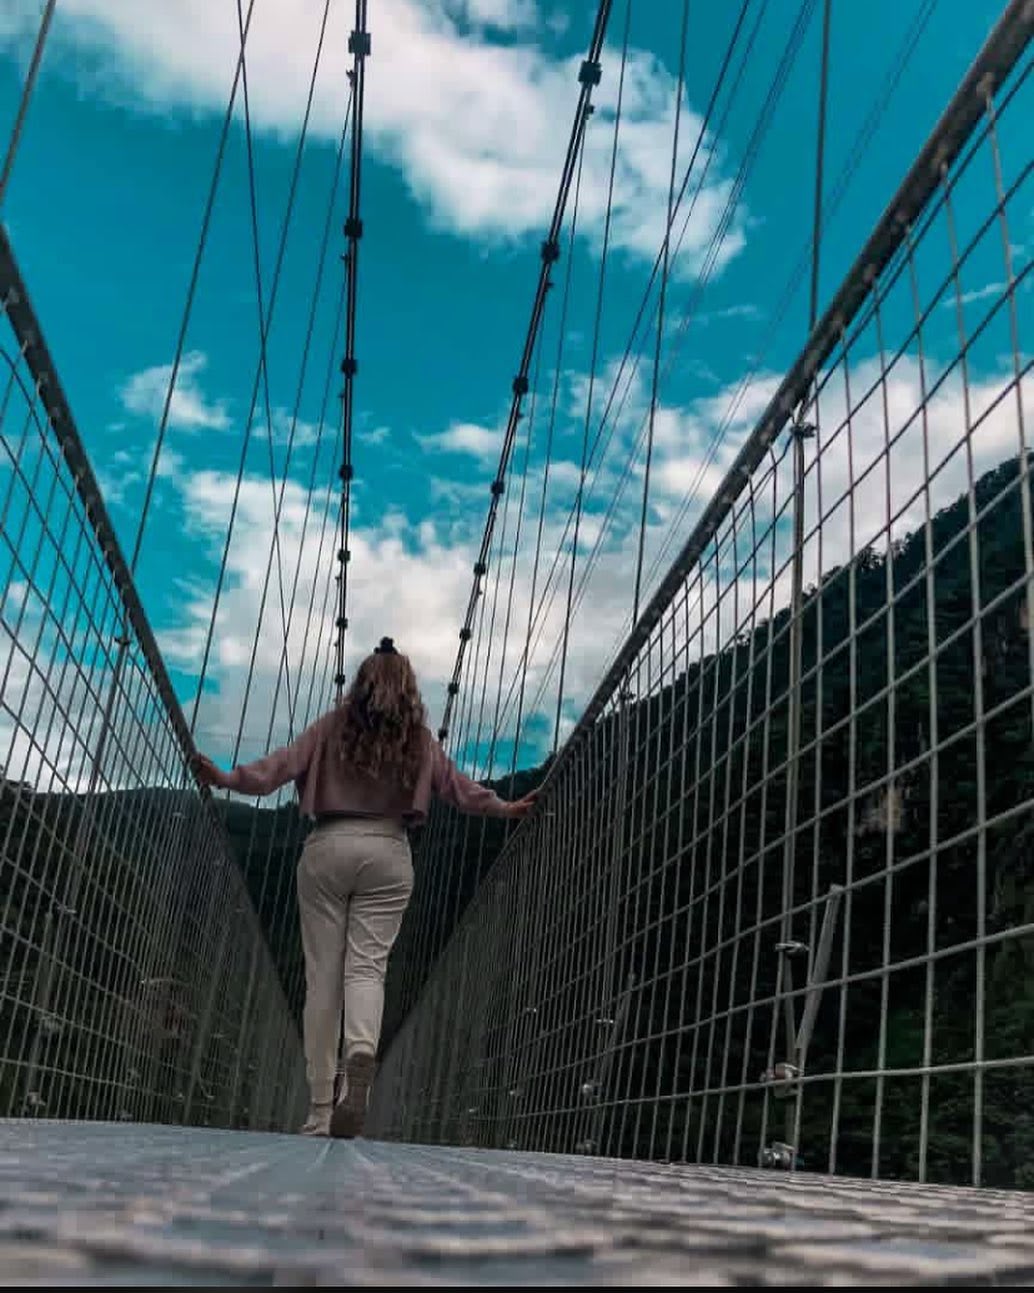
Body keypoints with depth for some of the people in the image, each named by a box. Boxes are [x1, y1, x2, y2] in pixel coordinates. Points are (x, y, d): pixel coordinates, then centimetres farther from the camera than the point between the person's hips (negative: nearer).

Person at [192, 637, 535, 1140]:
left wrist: (227, 778, -7)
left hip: (329, 848, 0)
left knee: (322, 974, 3)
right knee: (368, 965, -1)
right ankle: (362, 1050, -35)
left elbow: (283, 763, -5)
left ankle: (320, 1111, 4)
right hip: (389, 853, 0)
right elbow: (459, 787, 13)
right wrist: (506, 807, 22)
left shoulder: (333, 726, 5)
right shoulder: (419, 739, 8)